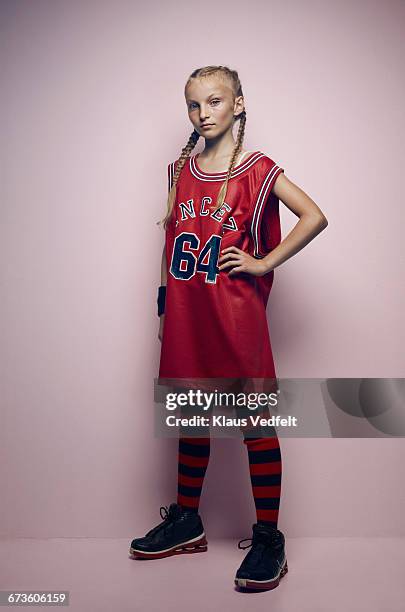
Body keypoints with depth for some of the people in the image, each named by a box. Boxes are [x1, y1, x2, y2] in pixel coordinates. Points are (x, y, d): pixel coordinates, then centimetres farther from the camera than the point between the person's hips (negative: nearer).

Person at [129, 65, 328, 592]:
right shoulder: (181, 170, 13)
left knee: (254, 421, 1)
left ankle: (268, 538, 14)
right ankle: (186, 522, 31)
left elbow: (315, 217, -9)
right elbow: (172, 240, 16)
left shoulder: (257, 169, -2)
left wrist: (264, 262, -11)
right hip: (187, 316, 5)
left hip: (236, 315, -5)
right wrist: (165, 304, 13)